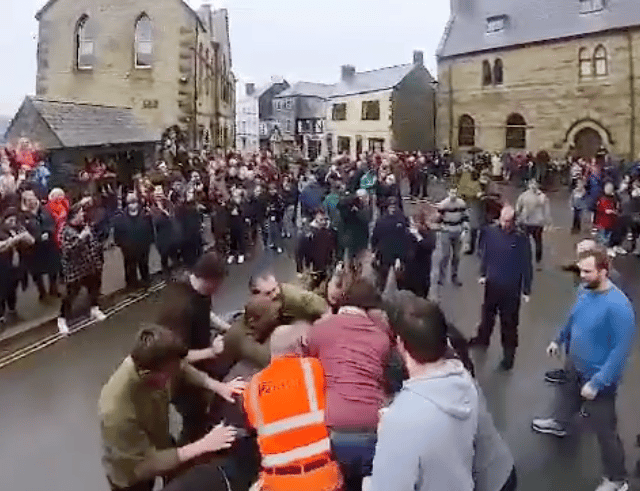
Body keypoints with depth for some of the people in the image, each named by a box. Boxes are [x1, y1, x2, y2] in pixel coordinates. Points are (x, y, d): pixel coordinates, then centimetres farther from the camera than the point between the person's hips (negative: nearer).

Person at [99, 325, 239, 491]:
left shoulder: (148, 362, -30)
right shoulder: (117, 414, -46)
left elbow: (184, 369, -6)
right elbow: (145, 466, -35)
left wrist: (217, 386, -20)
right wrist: (202, 445, -36)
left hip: (159, 443, 5)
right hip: (132, 475, -5)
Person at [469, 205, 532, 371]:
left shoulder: (521, 239, -16)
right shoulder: (491, 233, -7)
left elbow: (526, 266, -10)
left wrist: (526, 290, -8)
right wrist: (483, 274, 10)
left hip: (511, 288, -4)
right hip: (492, 284, 4)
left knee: (509, 322, 6)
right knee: (487, 314, 25)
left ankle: (509, 354, 21)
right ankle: (483, 339, 48)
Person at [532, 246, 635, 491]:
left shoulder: (618, 306, -33)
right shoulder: (584, 290, -10)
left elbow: (621, 350, -29)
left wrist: (597, 383, -27)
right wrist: (559, 339, 23)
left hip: (598, 375, -8)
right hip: (575, 363, 8)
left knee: (604, 429, 3)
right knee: (567, 393, 33)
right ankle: (560, 423, 64)